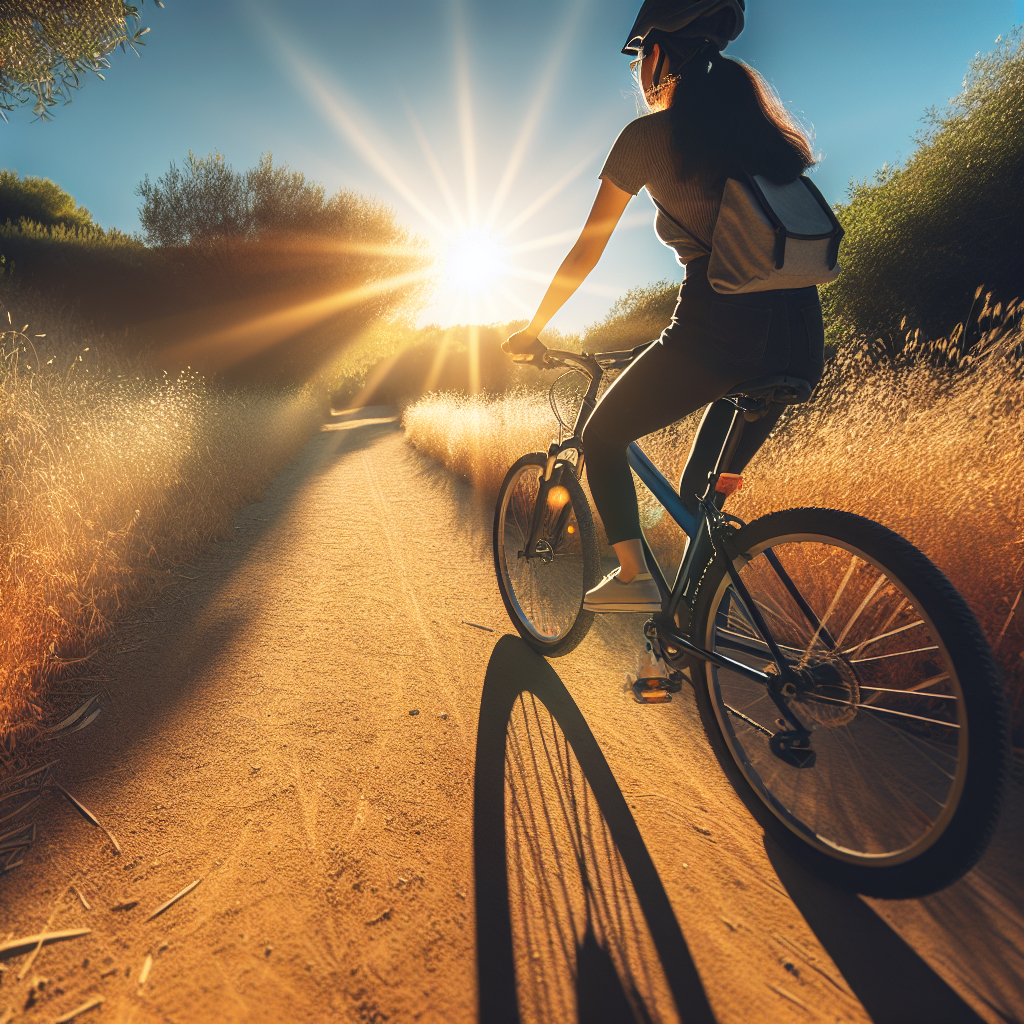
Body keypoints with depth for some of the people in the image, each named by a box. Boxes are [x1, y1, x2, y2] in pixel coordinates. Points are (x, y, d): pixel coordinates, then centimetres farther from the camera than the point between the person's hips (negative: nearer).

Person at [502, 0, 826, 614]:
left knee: (602, 436, 16)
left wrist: (532, 331, 20)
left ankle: (633, 574, 5)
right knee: (705, 490, 21)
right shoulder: (761, 126, 22)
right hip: (800, 343, 7)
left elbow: (586, 253, 8)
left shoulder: (647, 135, 4)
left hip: (718, 332, -7)